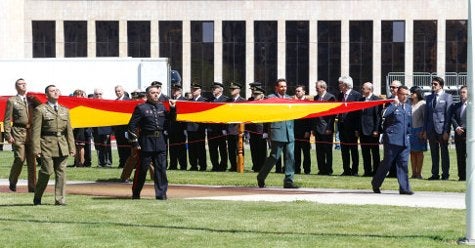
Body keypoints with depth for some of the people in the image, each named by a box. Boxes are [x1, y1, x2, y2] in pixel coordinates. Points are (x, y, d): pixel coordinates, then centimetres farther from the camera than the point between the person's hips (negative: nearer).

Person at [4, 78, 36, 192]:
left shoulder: (31, 101, 16)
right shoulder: (12, 101, 5)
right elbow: (7, 119, 0)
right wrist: (8, 135, -9)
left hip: (30, 132, 4)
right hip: (18, 132, -4)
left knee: (32, 161, 1)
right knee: (20, 158, -12)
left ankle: (32, 186, 5)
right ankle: (12, 182, 10)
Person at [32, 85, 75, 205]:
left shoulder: (65, 110, 18)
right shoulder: (40, 110, 3)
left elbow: (69, 130, 18)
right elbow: (36, 131, -3)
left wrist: (71, 147, 11)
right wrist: (36, 148, -10)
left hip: (62, 146, 5)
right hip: (47, 145, -4)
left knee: (61, 172, 0)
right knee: (47, 171, -7)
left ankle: (60, 199, 4)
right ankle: (37, 198, 10)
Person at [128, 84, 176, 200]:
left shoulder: (162, 106, 12)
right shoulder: (141, 108, -2)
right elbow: (132, 125, -4)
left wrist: (172, 108, 6)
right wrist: (135, 142, -8)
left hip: (160, 142, 4)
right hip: (146, 142, -4)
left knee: (161, 168, 1)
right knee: (142, 168, 2)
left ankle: (161, 193, 6)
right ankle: (135, 193, 14)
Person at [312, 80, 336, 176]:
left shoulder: (330, 97, -6)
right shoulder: (316, 98, 13)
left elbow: (332, 114, -9)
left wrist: (329, 128, -14)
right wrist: (313, 128, 9)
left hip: (327, 128, -6)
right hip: (318, 128, 6)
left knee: (328, 150, -2)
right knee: (319, 150, 7)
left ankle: (328, 170, 2)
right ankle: (321, 169, 12)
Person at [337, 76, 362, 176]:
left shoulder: (356, 95, -9)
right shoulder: (340, 95, 11)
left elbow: (358, 111, -12)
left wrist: (357, 128, -16)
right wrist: (339, 124, 6)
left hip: (352, 127, -6)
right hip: (342, 126, 6)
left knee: (353, 150, 2)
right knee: (344, 150, 9)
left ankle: (354, 170, 6)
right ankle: (346, 170, 15)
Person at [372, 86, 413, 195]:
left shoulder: (408, 107, 17)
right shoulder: (392, 105, -5)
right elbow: (384, 114, -26)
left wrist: (408, 133, 17)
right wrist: (395, 104, -23)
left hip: (404, 140, 6)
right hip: (392, 140, -6)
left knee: (403, 164, 2)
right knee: (387, 162, 0)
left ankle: (404, 188, 1)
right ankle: (376, 184, 16)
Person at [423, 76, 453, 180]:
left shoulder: (447, 97, -2)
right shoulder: (429, 98, 14)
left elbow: (448, 115, -6)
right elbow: (427, 114, 15)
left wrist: (446, 131, -13)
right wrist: (425, 130, 8)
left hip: (442, 129, -5)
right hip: (431, 130, 5)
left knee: (444, 152, 1)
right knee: (434, 153, 7)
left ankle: (445, 174, 5)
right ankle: (435, 174, 12)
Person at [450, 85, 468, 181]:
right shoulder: (456, 106, 19)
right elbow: (452, 118, 9)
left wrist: (464, 129, -11)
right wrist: (457, 127, -9)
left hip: (469, 134, -4)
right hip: (459, 134, 4)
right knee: (460, 155, 3)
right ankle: (462, 176, 5)